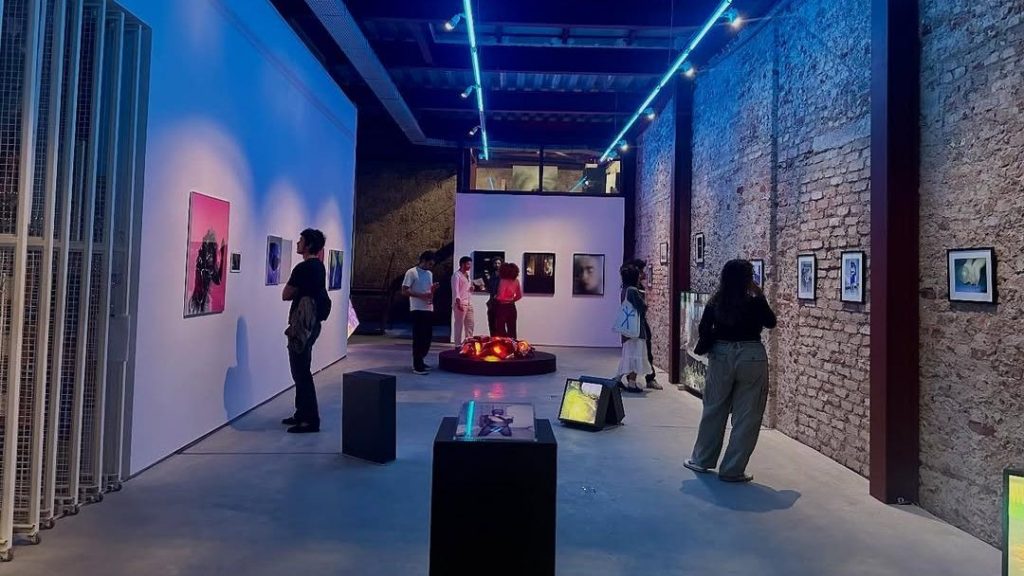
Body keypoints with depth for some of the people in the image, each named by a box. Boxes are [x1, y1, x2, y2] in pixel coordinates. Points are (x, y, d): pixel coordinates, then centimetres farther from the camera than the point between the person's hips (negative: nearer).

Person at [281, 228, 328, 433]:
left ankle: (311, 420, -2)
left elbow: (286, 295, -10)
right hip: (311, 324, 10)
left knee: (301, 373, -5)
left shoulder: (303, 268, -17)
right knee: (301, 371, 17)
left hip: (303, 326, -10)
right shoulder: (318, 266, 13)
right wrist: (301, 292, 6)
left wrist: (297, 292, 6)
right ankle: (302, 414, 24)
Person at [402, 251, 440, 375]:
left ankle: (419, 361, 22)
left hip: (429, 309, 7)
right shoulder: (411, 272, -6)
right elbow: (404, 291, -11)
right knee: (419, 337, -6)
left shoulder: (429, 274, 15)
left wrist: (433, 289, -1)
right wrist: (421, 295, -19)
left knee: (428, 337, 9)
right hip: (417, 309, -7)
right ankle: (417, 366, -2)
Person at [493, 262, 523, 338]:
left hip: (502, 307, -6)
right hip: (511, 307, 6)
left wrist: (495, 297, -1)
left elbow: (500, 297, -20)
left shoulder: (503, 281, -17)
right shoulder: (516, 281, 1)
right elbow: (519, 296, 8)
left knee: (500, 330, 2)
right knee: (512, 330, 12)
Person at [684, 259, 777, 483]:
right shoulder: (755, 302, -10)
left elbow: (703, 330, 6)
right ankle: (732, 470, 10)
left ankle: (702, 460, 28)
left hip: (721, 356, 4)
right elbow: (771, 322, 7)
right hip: (751, 357, -3)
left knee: (714, 410, 17)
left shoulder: (715, 302, -1)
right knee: (746, 417, 6)